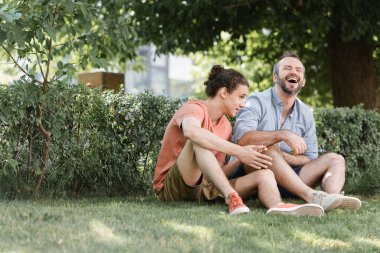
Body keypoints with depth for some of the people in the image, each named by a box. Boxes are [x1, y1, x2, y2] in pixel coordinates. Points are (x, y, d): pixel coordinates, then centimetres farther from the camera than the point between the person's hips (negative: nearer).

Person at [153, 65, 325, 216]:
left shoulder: (226, 126, 15)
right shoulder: (195, 108, -8)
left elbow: (217, 174, 9)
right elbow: (191, 131, -36)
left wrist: (241, 159, -10)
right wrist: (238, 151, -34)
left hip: (205, 188, 7)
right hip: (172, 188, -7)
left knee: (265, 174, -11)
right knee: (198, 141, -32)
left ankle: (277, 206, -46)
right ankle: (231, 197, -43)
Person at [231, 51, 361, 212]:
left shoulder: (305, 114, 12)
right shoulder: (258, 102, -4)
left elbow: (310, 160, 8)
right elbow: (241, 139, -24)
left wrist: (281, 157, -12)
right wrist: (283, 135, -33)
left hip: (284, 181, 6)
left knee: (335, 159, -7)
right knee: (267, 148, -34)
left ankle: (332, 196, -42)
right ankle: (312, 197, -45)